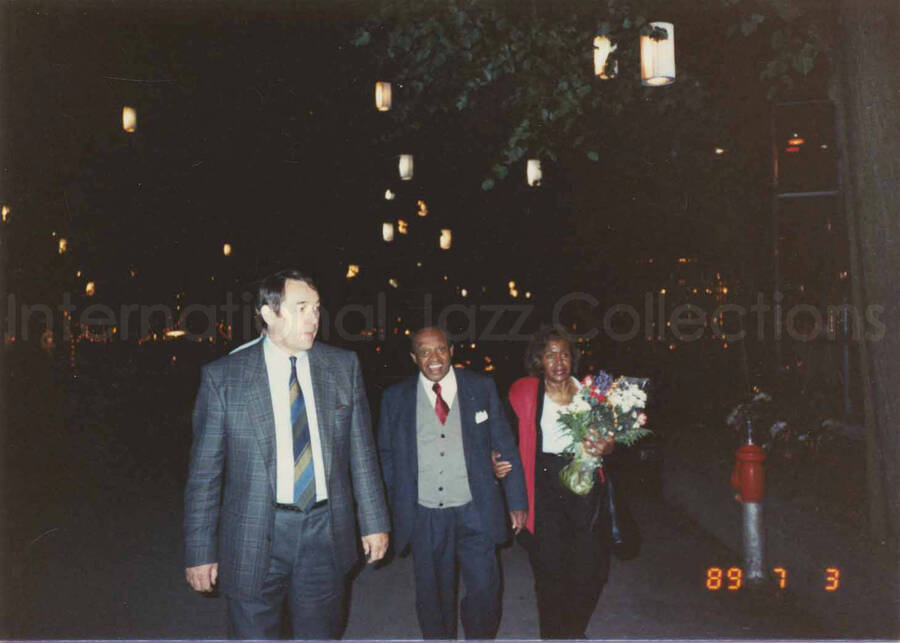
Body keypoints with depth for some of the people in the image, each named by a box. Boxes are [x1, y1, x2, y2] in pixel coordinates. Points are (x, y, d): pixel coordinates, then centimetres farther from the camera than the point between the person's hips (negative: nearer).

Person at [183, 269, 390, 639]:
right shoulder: (223, 376, -7)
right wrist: (200, 552, -2)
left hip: (326, 534, 2)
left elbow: (362, 451, 4)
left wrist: (374, 522, 4)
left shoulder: (343, 366, 0)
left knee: (322, 633, 17)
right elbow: (204, 472, -3)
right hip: (254, 539, -2)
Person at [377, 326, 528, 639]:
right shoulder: (396, 397, 1)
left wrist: (516, 501, 1)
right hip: (423, 517, 1)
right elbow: (386, 455, 7)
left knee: (485, 591, 4)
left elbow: (505, 446, 3)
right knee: (433, 599, 13)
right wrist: (389, 510, 3)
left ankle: (480, 635, 30)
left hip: (474, 511, 0)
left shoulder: (482, 387, 0)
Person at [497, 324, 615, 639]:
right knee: (550, 572, 3)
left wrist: (603, 447, -9)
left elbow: (610, 440, 12)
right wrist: (498, 463, -12)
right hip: (544, 486, -1)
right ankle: (553, 633, 28)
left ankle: (575, 631, 31)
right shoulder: (523, 392, 0)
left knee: (591, 570, 3)